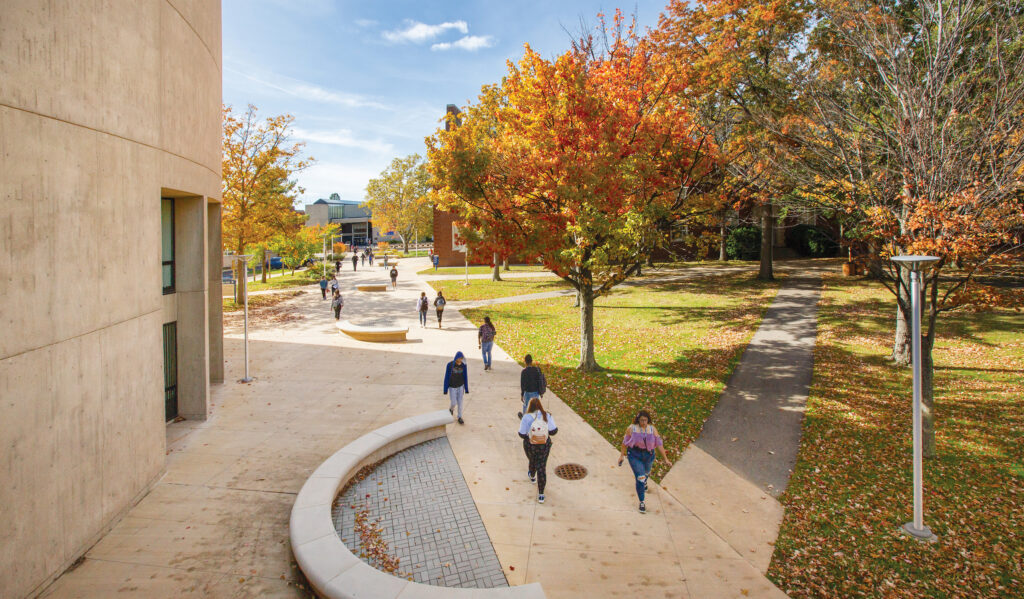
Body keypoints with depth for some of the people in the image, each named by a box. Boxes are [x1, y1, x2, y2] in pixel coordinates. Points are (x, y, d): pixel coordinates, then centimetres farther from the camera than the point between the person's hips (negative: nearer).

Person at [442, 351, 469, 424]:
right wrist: (445, 390, -7)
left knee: (460, 403, 8)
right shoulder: (449, 365, -19)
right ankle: (451, 408, 40)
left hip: (460, 386, 2)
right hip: (452, 387, -2)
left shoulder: (463, 365, -12)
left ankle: (460, 417, 26)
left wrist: (466, 389, 1)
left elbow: (465, 377, -3)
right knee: (454, 403, 5)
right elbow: (446, 377, -11)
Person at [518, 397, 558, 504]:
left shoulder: (526, 417, -19)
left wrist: (521, 424, 4)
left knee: (532, 461, 29)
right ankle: (541, 495, 12)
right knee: (541, 468, 11)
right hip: (544, 445, 0)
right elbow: (553, 431, -10)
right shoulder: (547, 416, -14)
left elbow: (522, 434, -13)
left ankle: (532, 476, 60)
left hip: (530, 446, 0)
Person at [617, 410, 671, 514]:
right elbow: (625, 442, -3)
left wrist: (665, 459, -4)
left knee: (646, 473, 27)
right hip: (635, 455, -3)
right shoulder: (632, 428, -13)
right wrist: (622, 455, 1)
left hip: (649, 455, 3)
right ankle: (641, 503, 5)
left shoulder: (652, 429, -8)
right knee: (639, 477, -9)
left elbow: (659, 444, -5)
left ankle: (644, 482, 65)